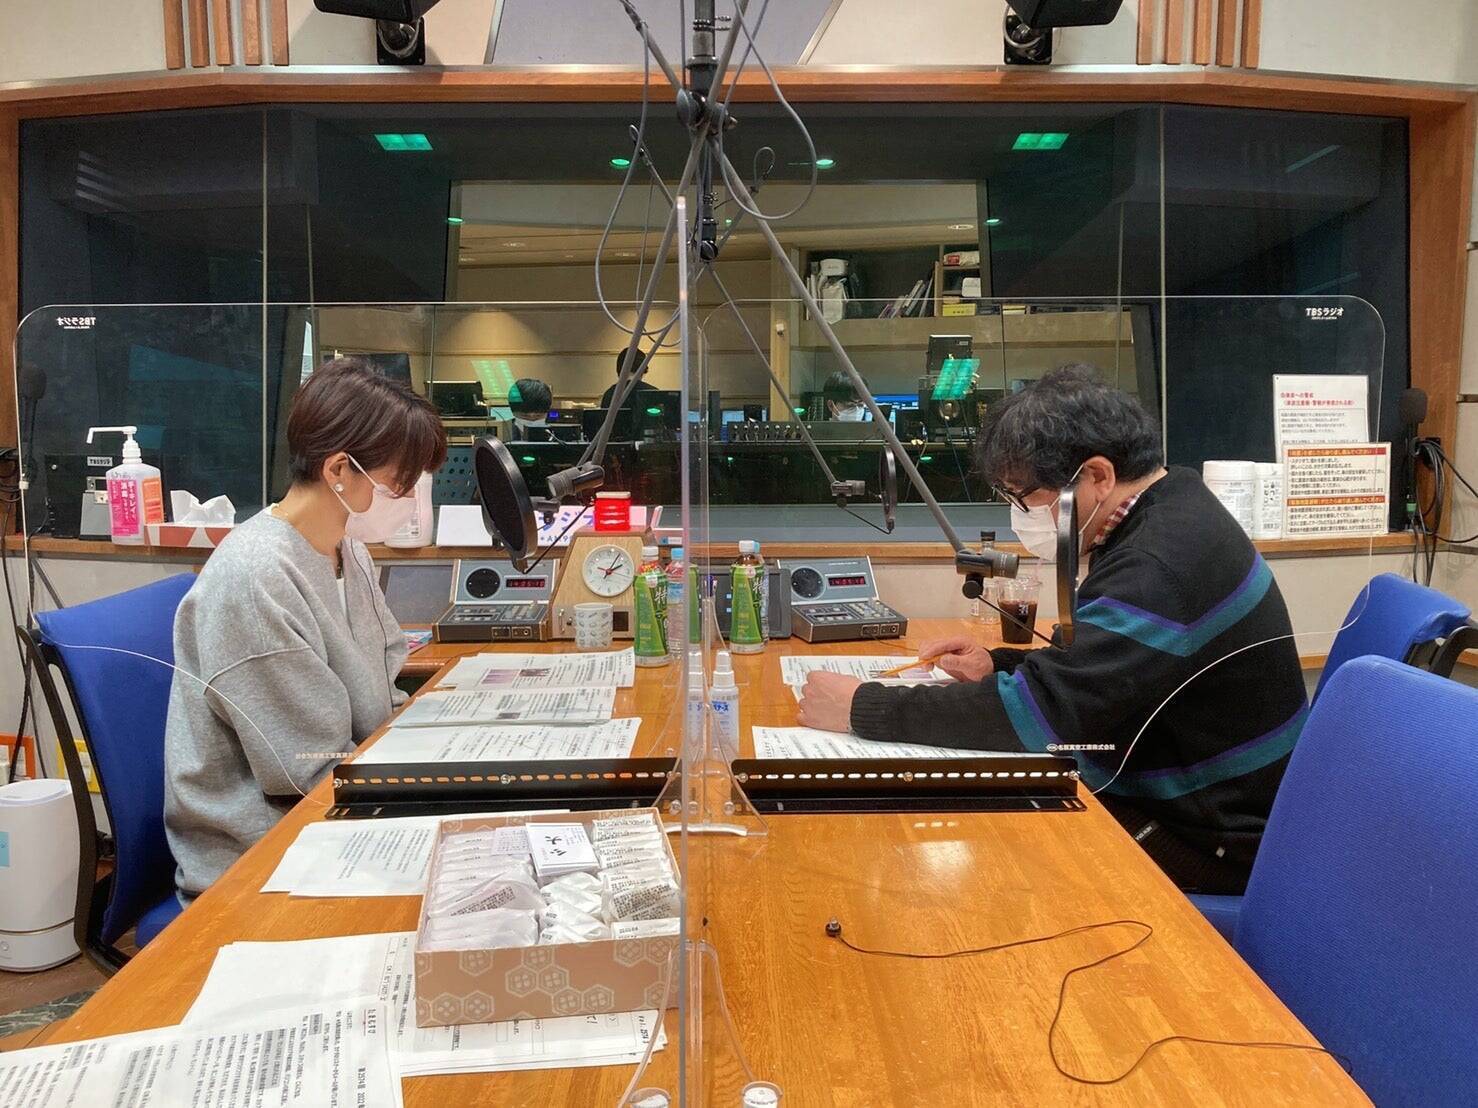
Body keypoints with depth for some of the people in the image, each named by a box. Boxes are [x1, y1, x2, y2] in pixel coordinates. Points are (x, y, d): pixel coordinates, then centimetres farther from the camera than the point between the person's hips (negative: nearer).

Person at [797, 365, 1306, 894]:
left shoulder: (1161, 566, -29)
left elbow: (1040, 709, -32)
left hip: (1211, 845, -9)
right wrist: (999, 665, 0)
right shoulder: (1164, 516, 4)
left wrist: (861, 708, -25)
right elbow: (1082, 669, 16)